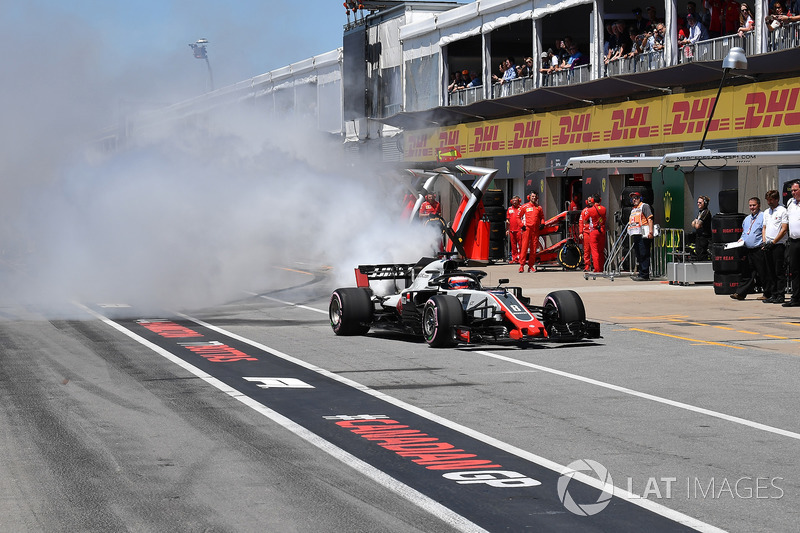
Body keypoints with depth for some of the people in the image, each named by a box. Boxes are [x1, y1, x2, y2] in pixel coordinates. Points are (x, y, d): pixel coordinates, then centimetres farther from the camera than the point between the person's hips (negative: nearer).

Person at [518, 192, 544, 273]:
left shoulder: (539, 208, 14)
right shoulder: (525, 207, 5)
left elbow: (542, 217, 24)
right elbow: (518, 216, 8)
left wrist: (542, 224, 7)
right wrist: (521, 225, -2)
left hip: (535, 229, 3)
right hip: (527, 228, -3)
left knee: (534, 248, 3)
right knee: (524, 246, -11)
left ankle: (531, 266, 8)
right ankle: (522, 265, -13)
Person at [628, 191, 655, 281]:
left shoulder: (644, 206, -1)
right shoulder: (633, 209, 24)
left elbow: (650, 219, -10)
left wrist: (650, 232, -20)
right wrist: (631, 235, 21)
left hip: (643, 234, -9)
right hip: (635, 235, 9)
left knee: (644, 255, -10)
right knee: (639, 255, 10)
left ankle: (644, 275, -12)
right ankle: (641, 273, 14)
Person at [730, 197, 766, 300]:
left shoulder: (763, 216, -3)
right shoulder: (746, 219, 22)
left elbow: (765, 232, -10)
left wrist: (765, 243, -21)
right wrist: (741, 240, 11)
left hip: (759, 250, -7)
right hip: (747, 250, 7)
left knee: (763, 273, -1)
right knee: (746, 273, 5)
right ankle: (740, 293, 3)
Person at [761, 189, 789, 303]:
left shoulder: (782, 211, -5)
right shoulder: (766, 212, 17)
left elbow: (784, 229, -10)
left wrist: (773, 242, -12)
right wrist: (764, 241, 5)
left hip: (778, 244, -7)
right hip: (768, 246, 7)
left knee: (779, 271, -6)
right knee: (769, 271, 7)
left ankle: (780, 295, -4)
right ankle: (772, 295, 12)